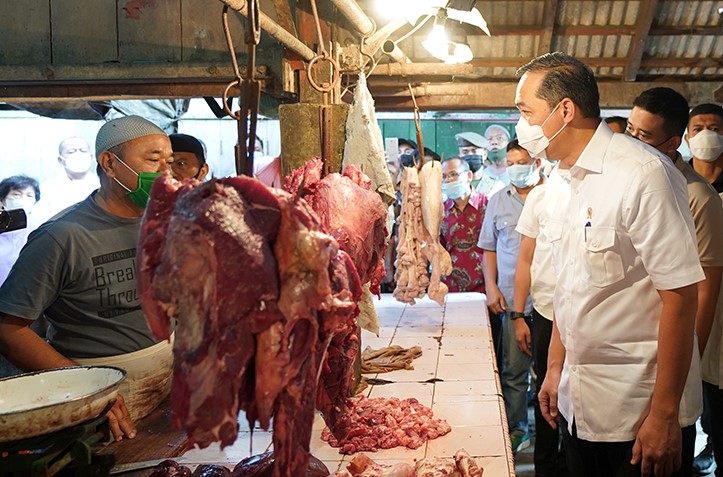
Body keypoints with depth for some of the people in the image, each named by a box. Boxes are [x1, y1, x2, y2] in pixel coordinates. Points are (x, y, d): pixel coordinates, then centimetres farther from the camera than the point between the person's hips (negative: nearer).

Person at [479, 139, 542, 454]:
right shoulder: (499, 201, 11)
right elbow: (489, 249, 15)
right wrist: (491, 286, 3)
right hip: (512, 300, 2)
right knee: (513, 371, 6)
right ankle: (515, 431, 21)